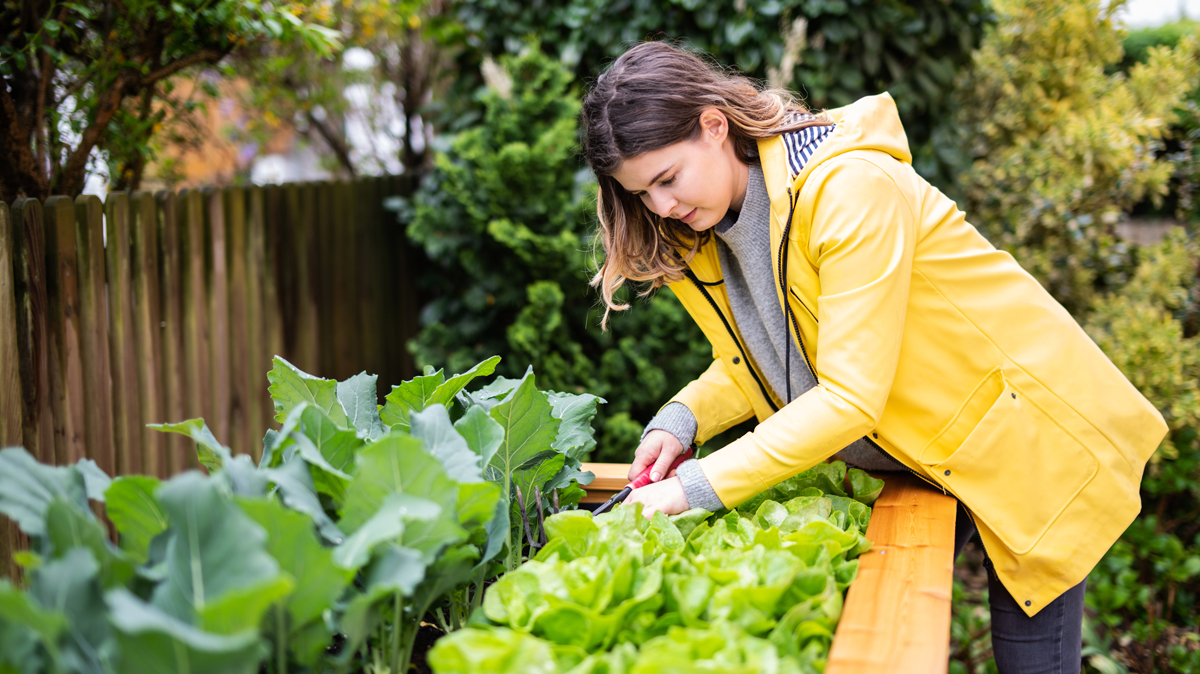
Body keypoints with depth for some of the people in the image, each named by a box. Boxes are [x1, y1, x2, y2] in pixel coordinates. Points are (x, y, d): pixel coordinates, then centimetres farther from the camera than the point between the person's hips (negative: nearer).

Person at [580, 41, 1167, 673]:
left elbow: (852, 396, -31)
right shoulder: (707, 230, -3)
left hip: (1029, 434, -7)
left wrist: (700, 486, -32)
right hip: (919, 459, 7)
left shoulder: (850, 186, -29)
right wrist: (680, 420, -14)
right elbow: (754, 363, 7)